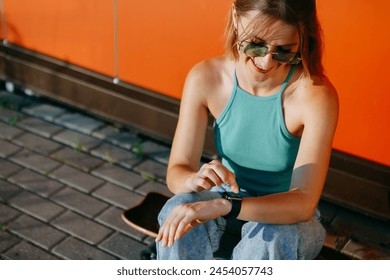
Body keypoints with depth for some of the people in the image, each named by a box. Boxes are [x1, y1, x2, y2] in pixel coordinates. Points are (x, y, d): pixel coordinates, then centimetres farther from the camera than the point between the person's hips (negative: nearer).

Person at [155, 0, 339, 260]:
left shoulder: (316, 95, -25)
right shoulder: (205, 78, -16)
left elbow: (303, 203, -30)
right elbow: (176, 172, -13)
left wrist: (222, 206, -45)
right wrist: (196, 179, -39)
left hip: (288, 217, -2)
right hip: (226, 197, 3)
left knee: (271, 237, -36)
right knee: (178, 211, -29)